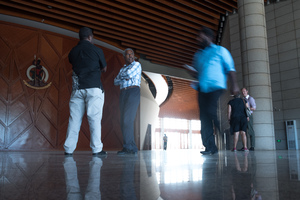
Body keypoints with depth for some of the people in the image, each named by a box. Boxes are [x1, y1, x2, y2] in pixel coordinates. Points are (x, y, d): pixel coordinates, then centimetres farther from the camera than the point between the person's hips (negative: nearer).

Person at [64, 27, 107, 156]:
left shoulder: (73, 52, 13)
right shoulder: (96, 50, 3)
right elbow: (104, 69, 13)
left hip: (77, 88, 4)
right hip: (94, 87, -3)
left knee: (74, 119, 5)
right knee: (94, 118, -3)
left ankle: (69, 149, 7)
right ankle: (96, 149, -3)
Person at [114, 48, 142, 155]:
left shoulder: (137, 64, 5)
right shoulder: (122, 68, 24)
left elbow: (129, 73, -14)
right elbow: (116, 82, 13)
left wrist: (121, 75, 6)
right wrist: (124, 78, -4)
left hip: (133, 93, -7)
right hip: (123, 94, 7)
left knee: (127, 119, -18)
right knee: (124, 121, -1)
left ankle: (127, 147, -16)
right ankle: (132, 148, 1)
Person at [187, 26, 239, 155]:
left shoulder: (220, 51, 8)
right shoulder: (198, 55, 23)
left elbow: (230, 68, 2)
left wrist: (234, 85, -9)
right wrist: (192, 73, 3)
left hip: (216, 87, -6)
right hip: (202, 89, 6)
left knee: (212, 112, -21)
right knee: (204, 117, -2)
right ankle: (210, 147, 2)